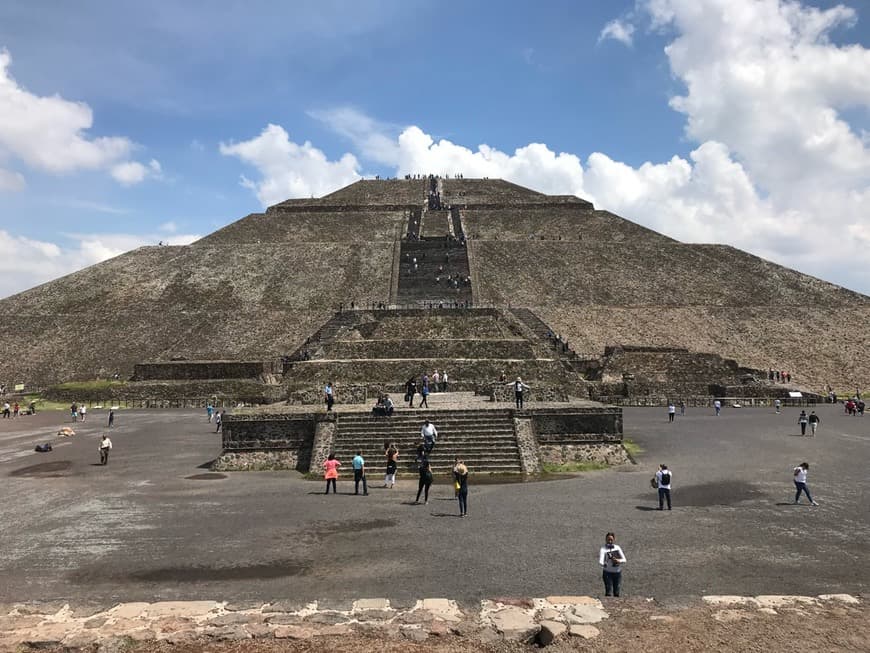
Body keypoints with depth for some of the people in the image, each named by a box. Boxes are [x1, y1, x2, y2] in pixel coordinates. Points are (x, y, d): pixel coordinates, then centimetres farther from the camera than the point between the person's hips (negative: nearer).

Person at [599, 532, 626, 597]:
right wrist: (603, 564, -50)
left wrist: (618, 561, -21)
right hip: (608, 573, -4)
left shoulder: (617, 547, 3)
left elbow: (624, 560, 1)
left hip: (617, 573, 4)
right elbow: (600, 560, -27)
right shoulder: (603, 549, -11)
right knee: (609, 592, -10)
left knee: (616, 593, 9)